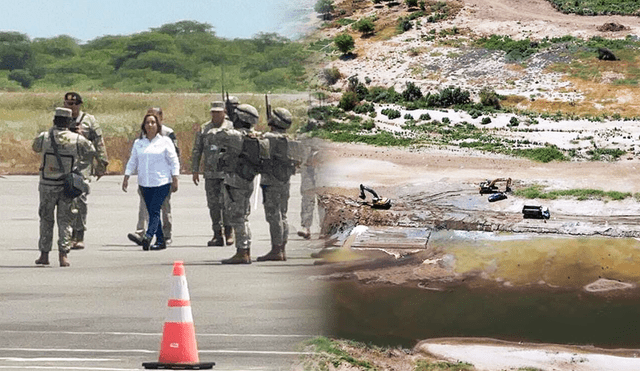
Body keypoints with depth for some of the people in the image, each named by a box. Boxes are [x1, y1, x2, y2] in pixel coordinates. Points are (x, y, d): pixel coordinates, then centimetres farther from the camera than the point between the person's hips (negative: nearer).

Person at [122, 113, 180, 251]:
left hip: (162, 182, -5)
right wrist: (126, 177, 6)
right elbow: (132, 162, 16)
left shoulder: (165, 142, 3)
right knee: (152, 212, 4)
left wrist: (175, 179, -4)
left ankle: (148, 236, -30)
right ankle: (160, 241, 9)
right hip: (145, 183, 5)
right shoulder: (138, 143, 14)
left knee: (154, 210, -17)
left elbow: (174, 161, 3)